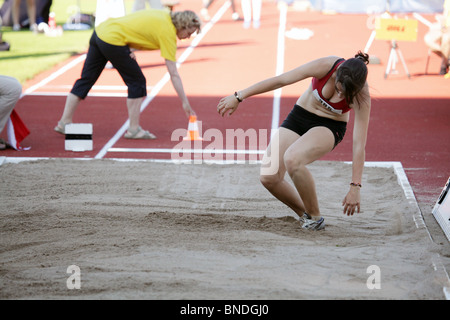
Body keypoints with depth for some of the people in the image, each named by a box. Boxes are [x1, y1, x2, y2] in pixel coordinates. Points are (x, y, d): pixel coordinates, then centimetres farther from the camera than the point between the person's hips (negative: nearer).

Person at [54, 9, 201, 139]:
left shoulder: (164, 15, 12)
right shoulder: (168, 33, -10)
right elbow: (174, 74, -10)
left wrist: (132, 49, 1)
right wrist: (185, 102, -6)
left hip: (100, 31, 9)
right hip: (113, 40, -9)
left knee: (86, 79, 14)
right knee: (137, 82, 3)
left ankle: (64, 122, 20)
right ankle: (133, 129, 8)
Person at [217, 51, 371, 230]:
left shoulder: (361, 97, -28)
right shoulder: (326, 66, -26)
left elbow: (359, 145, -25)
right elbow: (280, 81, -17)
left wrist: (355, 187, -27)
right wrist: (239, 97, -12)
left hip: (329, 127, -3)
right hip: (299, 116, 3)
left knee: (292, 159, -34)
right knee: (268, 177, -12)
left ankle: (315, 218, -14)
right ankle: (304, 215, 13)